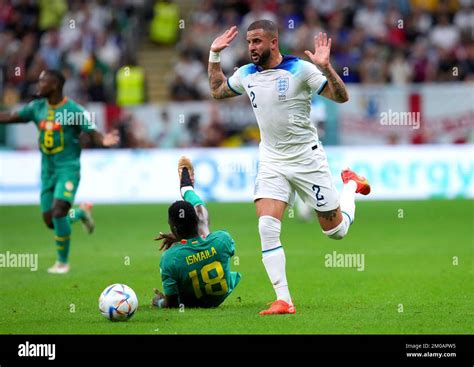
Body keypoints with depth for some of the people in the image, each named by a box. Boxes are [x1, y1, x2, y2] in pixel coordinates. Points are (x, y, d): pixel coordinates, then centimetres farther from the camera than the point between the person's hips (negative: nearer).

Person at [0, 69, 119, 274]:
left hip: (68, 167, -6)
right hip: (47, 170, 6)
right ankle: (82, 213, 36)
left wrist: (103, 141, -37)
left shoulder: (73, 110, -11)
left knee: (58, 212, -20)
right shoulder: (37, 107, 5)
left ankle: (63, 262, -4)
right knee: (50, 221, 5)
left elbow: (92, 134, -15)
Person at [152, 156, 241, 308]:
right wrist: (179, 238, 0)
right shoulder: (222, 239, -34)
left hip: (188, 302, -3)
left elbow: (171, 304, -30)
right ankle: (187, 188, 51)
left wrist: (159, 302, -4)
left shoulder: (170, 258, -40)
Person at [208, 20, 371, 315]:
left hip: (307, 160, -4)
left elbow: (341, 97, -15)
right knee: (267, 228, -17)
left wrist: (326, 67, -31)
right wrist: (214, 55, 13)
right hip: (271, 163, 4)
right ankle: (284, 301, -13)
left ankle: (351, 185, 40)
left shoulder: (300, 69, -14)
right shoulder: (246, 75, 3)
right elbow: (218, 91, 24)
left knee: (336, 230, 7)